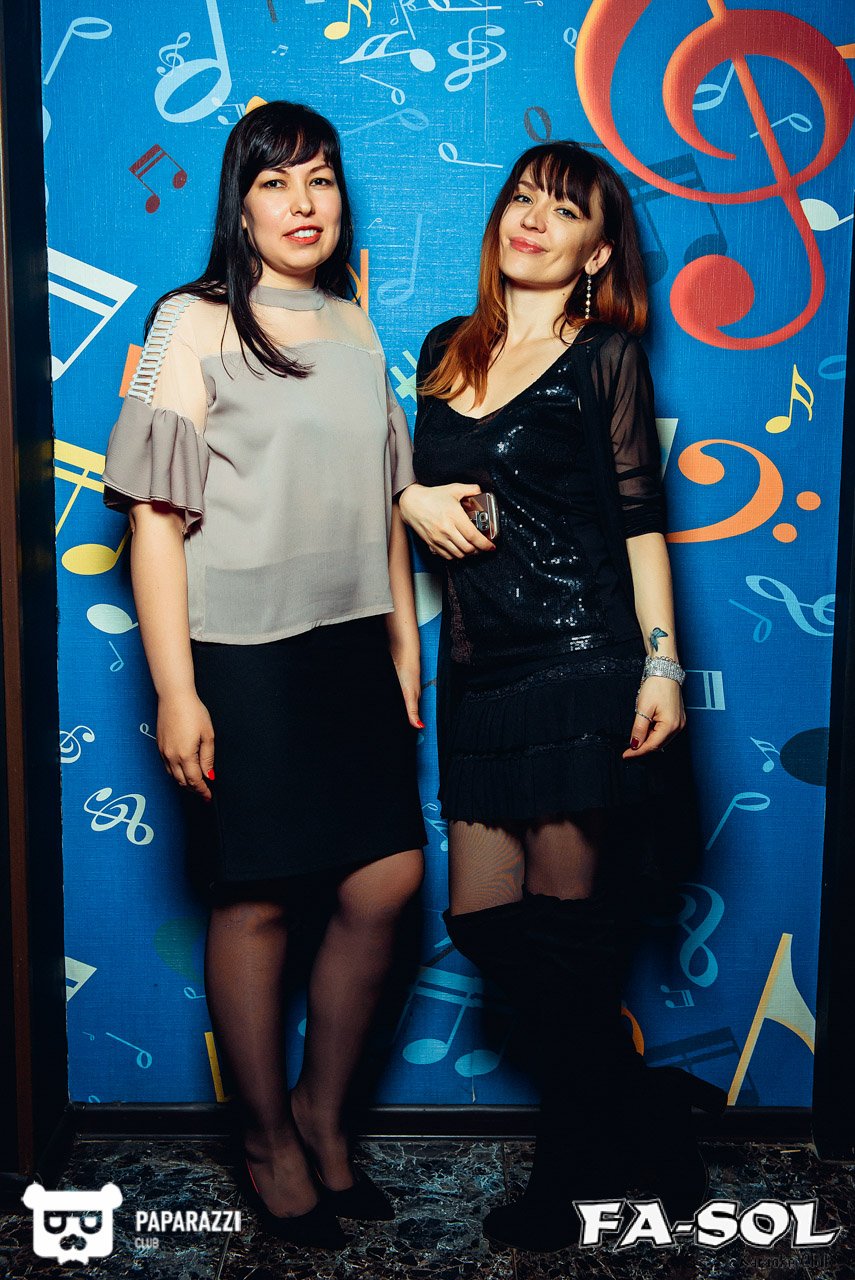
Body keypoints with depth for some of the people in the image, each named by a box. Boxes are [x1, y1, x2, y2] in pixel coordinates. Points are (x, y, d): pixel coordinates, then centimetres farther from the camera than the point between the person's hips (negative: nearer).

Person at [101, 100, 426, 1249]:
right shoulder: (194, 325, -4)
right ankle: (268, 1142, 25)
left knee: (387, 881, 3)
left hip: (352, 648, 6)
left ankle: (322, 1112, 25)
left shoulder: (357, 331, 14)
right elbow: (154, 516, -9)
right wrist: (176, 691, -14)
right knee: (259, 901, 3)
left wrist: (405, 640, 14)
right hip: (244, 654, -5)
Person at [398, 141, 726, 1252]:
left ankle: (576, 1165, 25)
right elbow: (412, 476, 25)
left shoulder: (607, 356, 3)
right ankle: (648, 1116, 25)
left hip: (585, 667, -5)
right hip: (481, 671, 5)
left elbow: (640, 519, -3)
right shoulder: (447, 352, 17)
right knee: (485, 922, 2)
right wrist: (415, 500, 1)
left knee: (564, 929, -1)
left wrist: (661, 664, -11)